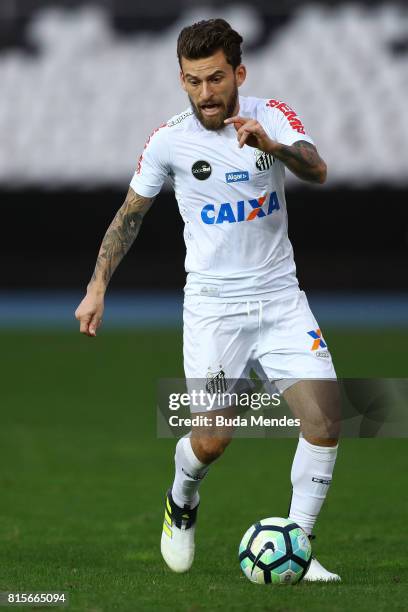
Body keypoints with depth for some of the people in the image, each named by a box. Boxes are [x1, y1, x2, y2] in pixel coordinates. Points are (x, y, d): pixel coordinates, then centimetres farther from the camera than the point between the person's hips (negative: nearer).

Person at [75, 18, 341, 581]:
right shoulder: (169, 140, -5)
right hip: (213, 304, -2)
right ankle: (181, 504, 25)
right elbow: (130, 215, 8)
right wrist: (98, 286, 2)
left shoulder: (272, 116, -4)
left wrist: (270, 145, -43)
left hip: (280, 297, 2)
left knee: (325, 419, -11)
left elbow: (317, 171, -23)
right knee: (213, 439, -10)